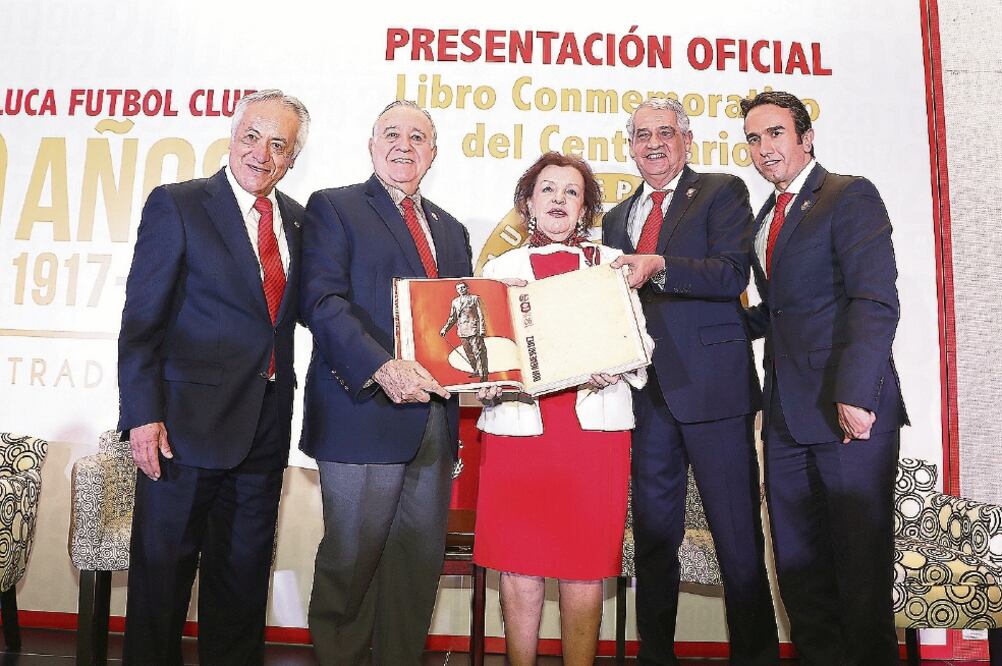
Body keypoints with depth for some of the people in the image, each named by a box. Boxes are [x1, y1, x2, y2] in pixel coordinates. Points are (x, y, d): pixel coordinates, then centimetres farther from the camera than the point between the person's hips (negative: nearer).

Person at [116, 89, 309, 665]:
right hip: (189, 422, -4)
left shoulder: (297, 220, 10)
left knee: (245, 572, 17)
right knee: (163, 568, 10)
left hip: (266, 426, 5)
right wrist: (143, 414, -15)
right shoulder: (176, 205, -5)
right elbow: (141, 320, -8)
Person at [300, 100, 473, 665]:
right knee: (351, 561, 5)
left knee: (420, 562, 11)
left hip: (435, 420, 5)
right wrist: (382, 368, -25)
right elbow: (323, 301, -11)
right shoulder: (334, 207, 3)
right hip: (364, 413, -5)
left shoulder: (452, 231, 21)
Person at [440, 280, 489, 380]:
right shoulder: (455, 302, 14)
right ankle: (476, 371, 26)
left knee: (478, 352, -8)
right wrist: (445, 329, 11)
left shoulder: (475, 298, 1)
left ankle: (483, 374, -5)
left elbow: (481, 315, -3)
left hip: (474, 329, -5)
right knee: (469, 353, 11)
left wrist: (482, 329, -11)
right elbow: (452, 318, 20)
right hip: (462, 330, 5)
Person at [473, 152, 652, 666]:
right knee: (517, 568, 5)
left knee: (585, 570, 2)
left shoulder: (612, 263, 14)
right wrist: (486, 384, -10)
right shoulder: (500, 268, 15)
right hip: (517, 426, 1)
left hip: (595, 426, 0)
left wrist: (612, 368, -14)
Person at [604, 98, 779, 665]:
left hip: (712, 384, -5)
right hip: (647, 390, 5)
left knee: (738, 536, 1)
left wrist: (659, 267, -25)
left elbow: (732, 275, -12)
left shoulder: (723, 192, 3)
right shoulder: (618, 218, 19)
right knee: (653, 536, 14)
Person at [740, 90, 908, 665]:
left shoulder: (850, 196, -5)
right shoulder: (767, 218, 19)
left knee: (860, 557, 3)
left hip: (848, 409, -7)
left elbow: (876, 300, -16)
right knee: (798, 561, 13)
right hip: (788, 413, 8)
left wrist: (854, 393, -24)